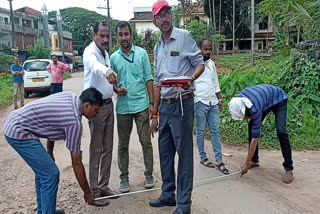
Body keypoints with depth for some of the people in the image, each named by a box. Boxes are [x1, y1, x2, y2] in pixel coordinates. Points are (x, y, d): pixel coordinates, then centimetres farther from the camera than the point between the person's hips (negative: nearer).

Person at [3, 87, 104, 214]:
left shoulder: (70, 96, 3)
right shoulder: (74, 122, -20)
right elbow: (76, 163, -11)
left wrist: (49, 151, 20)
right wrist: (87, 192, 1)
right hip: (19, 133, -10)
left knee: (42, 170, 19)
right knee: (51, 174, -7)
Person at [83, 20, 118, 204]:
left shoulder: (106, 53, 13)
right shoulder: (90, 51, -13)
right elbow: (94, 65, -40)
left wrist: (115, 87, 6)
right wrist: (107, 71, -59)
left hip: (109, 104, 8)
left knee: (108, 148, 11)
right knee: (96, 150, -2)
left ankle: (104, 186, 23)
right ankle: (94, 191, 9)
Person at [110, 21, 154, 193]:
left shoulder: (141, 53, 3)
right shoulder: (113, 58, 8)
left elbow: (148, 78, 2)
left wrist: (151, 102, -3)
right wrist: (116, 89, -11)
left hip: (141, 105, -2)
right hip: (122, 107, 2)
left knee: (146, 142, 4)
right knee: (123, 145, 9)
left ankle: (149, 174, 20)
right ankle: (124, 177, 22)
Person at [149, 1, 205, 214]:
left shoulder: (184, 36, -3)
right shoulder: (157, 47, 15)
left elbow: (200, 63, -3)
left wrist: (191, 78, -25)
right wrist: (155, 113, 16)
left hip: (182, 104, -7)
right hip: (164, 105, 7)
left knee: (184, 153, 0)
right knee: (165, 152, 14)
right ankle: (168, 194, 29)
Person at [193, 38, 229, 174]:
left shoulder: (211, 63, 15)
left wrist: (219, 99, 17)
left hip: (213, 102, 6)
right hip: (200, 102, -6)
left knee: (215, 131, 4)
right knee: (200, 131, 5)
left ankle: (219, 161, 7)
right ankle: (203, 157, 18)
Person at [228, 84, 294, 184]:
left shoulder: (255, 109, -42)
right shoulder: (238, 100, -24)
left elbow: (255, 139, -36)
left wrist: (246, 164, -30)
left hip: (279, 99, -7)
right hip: (265, 96, 7)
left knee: (281, 131, -24)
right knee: (251, 126, -2)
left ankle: (288, 168, -14)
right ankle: (254, 160, 9)